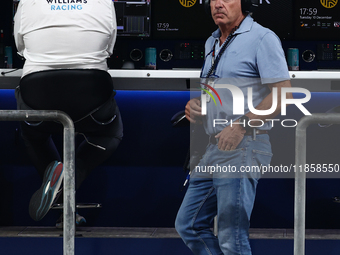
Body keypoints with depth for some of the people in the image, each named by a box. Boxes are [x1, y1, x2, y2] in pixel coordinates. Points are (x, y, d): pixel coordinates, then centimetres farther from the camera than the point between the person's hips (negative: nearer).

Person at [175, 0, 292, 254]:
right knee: (188, 224, 13)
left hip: (243, 148, -9)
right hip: (215, 148, 9)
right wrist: (195, 104, 7)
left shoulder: (262, 38, -9)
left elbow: (283, 93, -16)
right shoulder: (212, 43, 18)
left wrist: (241, 126, -21)